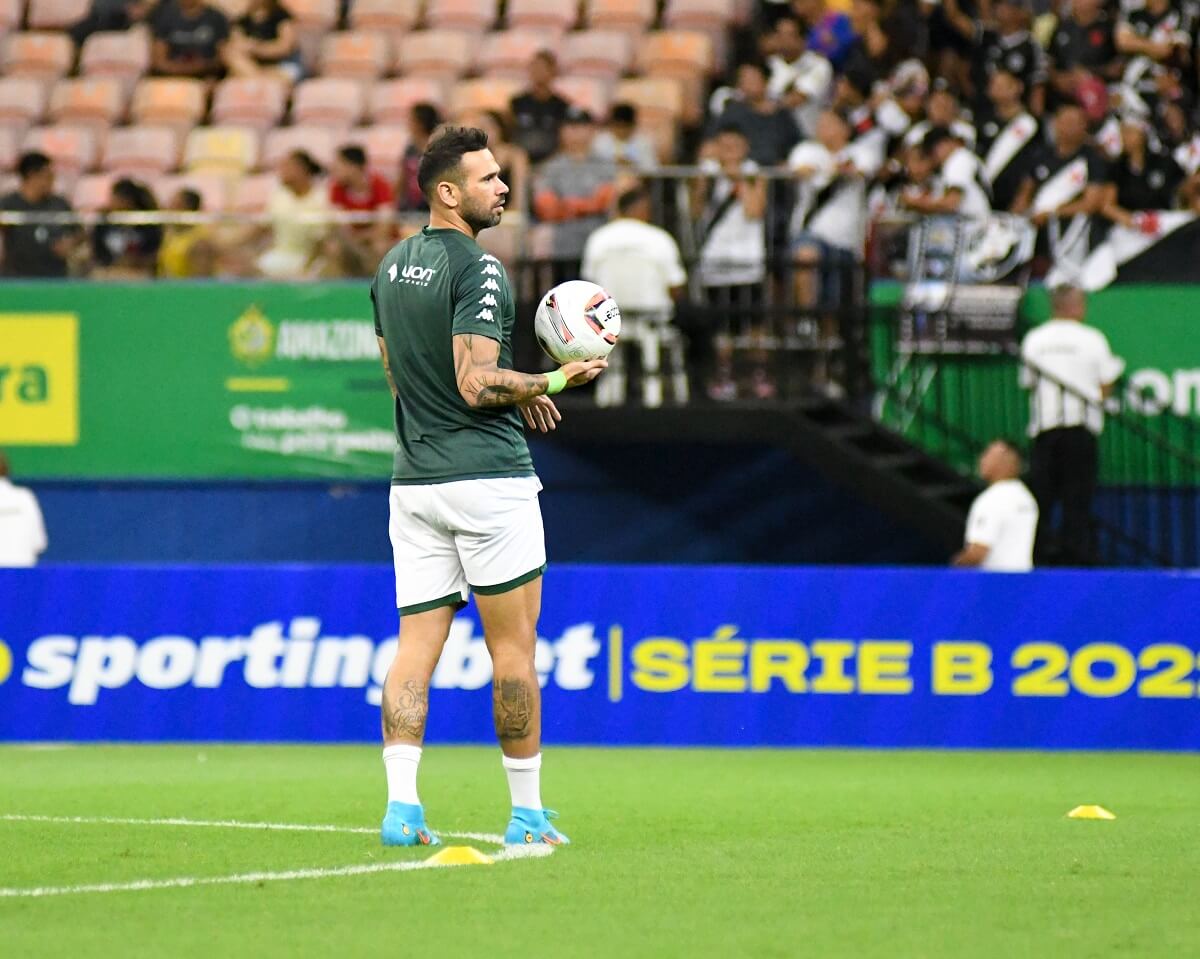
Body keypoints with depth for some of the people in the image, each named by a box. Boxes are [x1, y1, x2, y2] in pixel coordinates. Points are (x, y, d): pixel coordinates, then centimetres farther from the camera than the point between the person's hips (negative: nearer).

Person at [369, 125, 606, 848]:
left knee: (416, 647, 3)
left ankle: (401, 807, -7)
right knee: (513, 650, 1)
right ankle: (527, 813, 6)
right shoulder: (478, 269, -13)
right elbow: (476, 384, -21)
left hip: (414, 482, 7)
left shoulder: (393, 266, 13)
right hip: (487, 477, -7)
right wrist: (552, 381, -7)